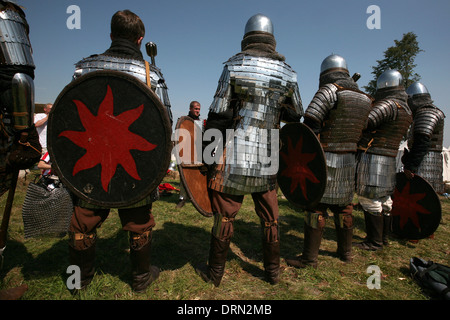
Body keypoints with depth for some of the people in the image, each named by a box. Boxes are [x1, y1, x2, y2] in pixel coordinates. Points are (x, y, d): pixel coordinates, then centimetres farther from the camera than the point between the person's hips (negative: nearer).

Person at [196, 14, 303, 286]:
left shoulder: (234, 66, -2)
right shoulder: (287, 73, 6)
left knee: (225, 216, 8)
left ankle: (215, 273, 23)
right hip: (267, 159, 3)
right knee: (270, 218, 17)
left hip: (235, 157, -3)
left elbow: (218, 115, -7)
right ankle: (273, 271, 32)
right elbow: (296, 116, 15)